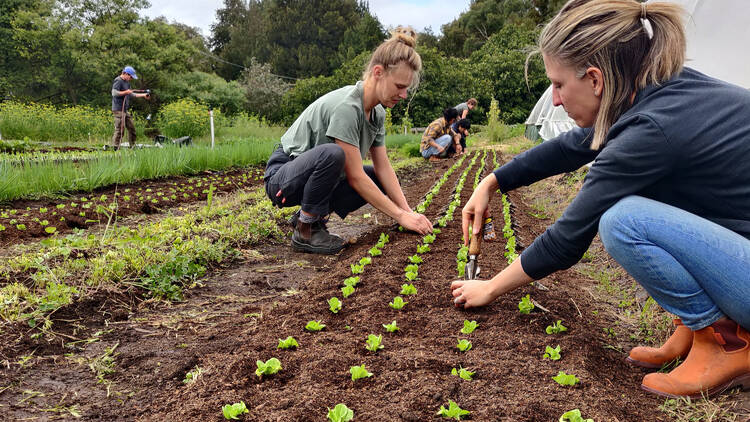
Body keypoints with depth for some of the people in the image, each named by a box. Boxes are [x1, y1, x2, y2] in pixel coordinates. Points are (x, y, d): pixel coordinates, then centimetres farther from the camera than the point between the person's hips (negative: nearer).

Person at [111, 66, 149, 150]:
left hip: (125, 110, 10)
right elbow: (114, 93, -21)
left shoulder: (127, 82, 20)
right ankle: (115, 148, -9)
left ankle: (133, 146, 21)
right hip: (118, 109, -10)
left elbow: (131, 95, 28)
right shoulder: (118, 81, -10)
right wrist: (125, 92, -20)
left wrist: (143, 95, 24)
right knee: (120, 129, -12)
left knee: (131, 128, 12)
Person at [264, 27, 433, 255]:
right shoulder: (346, 106, -28)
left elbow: (383, 168, -1)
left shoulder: (377, 113, -1)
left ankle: (311, 216, 4)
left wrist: (408, 211, -11)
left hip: (319, 176, 8)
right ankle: (305, 231, -16)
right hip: (282, 179, -8)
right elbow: (355, 177, -27)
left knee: (377, 179, -4)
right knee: (332, 154, -36)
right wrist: (400, 215, -24)